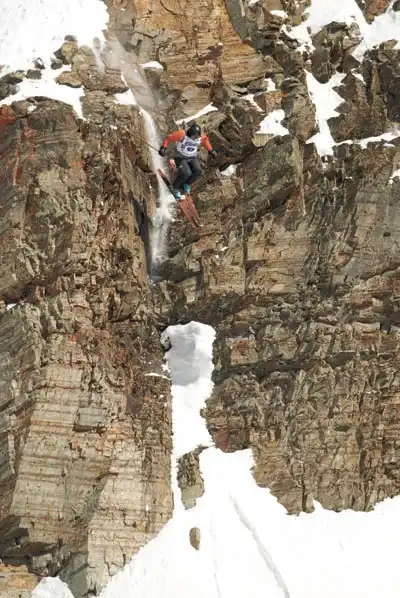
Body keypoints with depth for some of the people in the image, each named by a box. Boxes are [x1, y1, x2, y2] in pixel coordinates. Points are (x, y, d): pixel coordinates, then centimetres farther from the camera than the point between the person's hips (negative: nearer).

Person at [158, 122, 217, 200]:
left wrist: (211, 150, 18)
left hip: (192, 158, 4)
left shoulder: (201, 137, -10)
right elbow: (169, 138, -13)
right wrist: (163, 148, -21)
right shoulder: (182, 134, -23)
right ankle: (175, 187, 1)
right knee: (186, 174, -28)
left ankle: (186, 184, 7)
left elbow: (206, 140, 15)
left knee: (198, 171, -23)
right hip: (181, 158, -4)